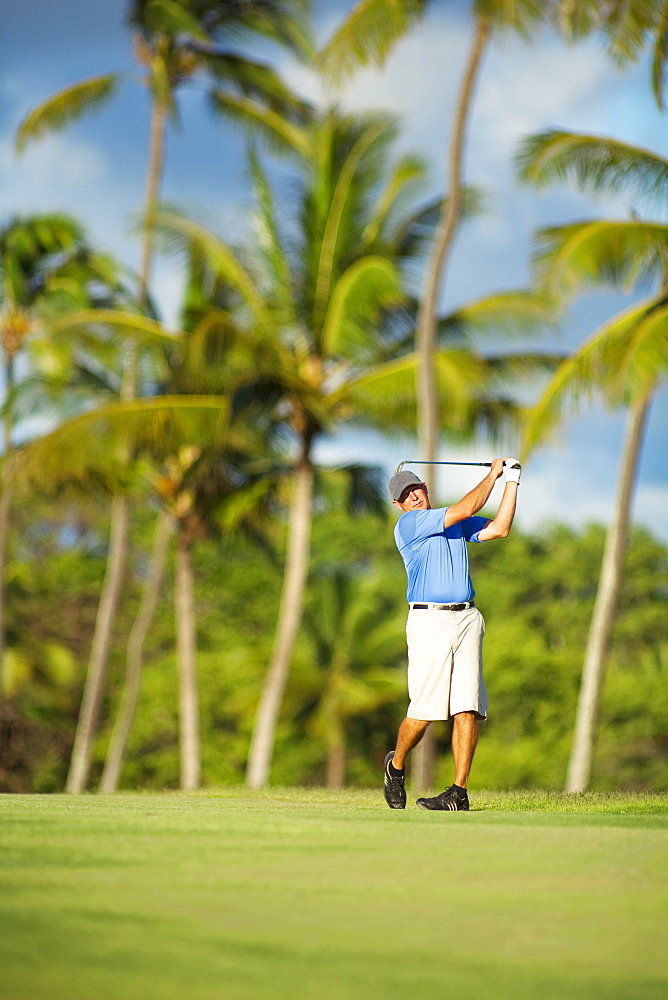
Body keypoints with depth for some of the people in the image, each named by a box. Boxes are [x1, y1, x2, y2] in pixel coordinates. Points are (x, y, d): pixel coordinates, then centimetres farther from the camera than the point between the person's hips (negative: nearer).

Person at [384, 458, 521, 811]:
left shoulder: (455, 522, 20)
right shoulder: (408, 525, -3)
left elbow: (498, 528, 10)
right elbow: (467, 507, -8)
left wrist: (512, 482, 8)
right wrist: (493, 474, 4)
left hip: (467, 619, 5)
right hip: (429, 621, -5)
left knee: (467, 708, -5)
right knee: (424, 710, -7)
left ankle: (459, 792, -5)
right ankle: (396, 766, 20)